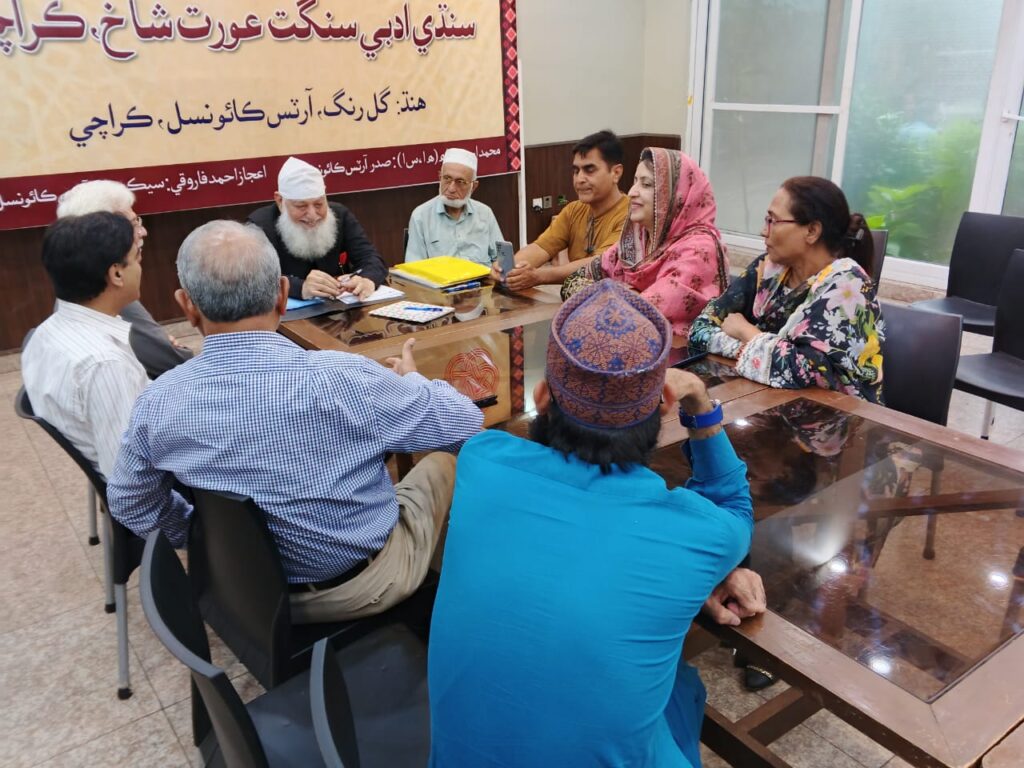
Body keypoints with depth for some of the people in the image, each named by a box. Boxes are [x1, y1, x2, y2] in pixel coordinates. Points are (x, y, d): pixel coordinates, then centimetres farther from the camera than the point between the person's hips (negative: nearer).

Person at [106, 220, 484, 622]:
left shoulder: (157, 403, -17)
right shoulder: (341, 380, -31)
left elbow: (131, 508, 1)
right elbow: (466, 424, -16)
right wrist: (411, 379, 4)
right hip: (363, 585, -4)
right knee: (447, 457, 21)